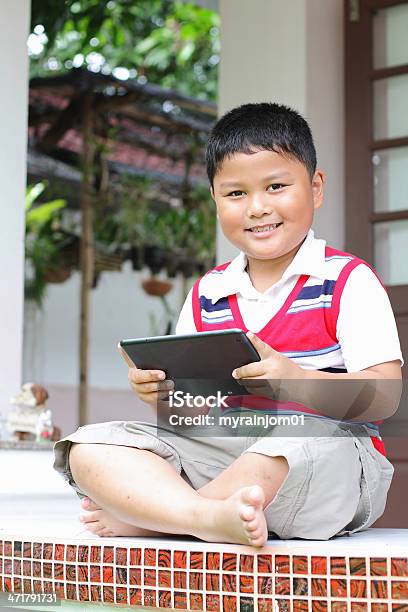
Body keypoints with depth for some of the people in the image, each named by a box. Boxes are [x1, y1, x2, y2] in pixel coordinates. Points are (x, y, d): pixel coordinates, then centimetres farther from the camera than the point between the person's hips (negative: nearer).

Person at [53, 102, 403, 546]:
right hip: (219, 454, 4)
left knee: (301, 438, -40)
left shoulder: (348, 281, 0)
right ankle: (209, 517, -38)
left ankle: (143, 516, -22)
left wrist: (296, 383, -27)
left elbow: (385, 396, -10)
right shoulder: (206, 294, 14)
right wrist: (161, 390, -8)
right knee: (89, 447, -12)